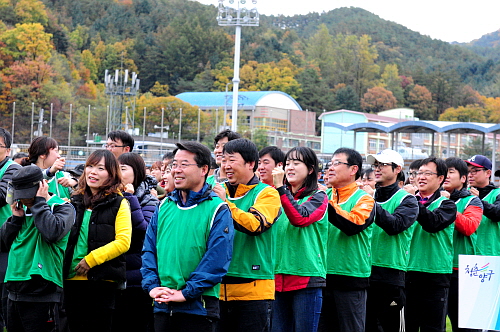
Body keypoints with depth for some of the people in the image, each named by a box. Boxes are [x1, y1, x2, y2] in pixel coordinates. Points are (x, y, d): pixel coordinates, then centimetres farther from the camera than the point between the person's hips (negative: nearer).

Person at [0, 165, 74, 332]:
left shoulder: (62, 208, -5)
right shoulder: (23, 209, 15)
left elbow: (53, 233, -27)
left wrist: (39, 202, -15)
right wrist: (16, 218, 0)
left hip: (42, 296, -7)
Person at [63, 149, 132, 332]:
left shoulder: (119, 204, 0)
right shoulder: (75, 202, 13)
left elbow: (123, 242, -10)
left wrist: (91, 259, -15)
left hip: (103, 281, -4)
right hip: (72, 278, 4)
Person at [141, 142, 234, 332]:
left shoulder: (217, 210, -5)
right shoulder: (164, 207, 12)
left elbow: (217, 260, -13)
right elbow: (149, 250, 11)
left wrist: (186, 292, -17)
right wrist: (151, 285, -4)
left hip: (198, 306, -5)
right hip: (162, 306, 5)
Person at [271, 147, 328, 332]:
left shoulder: (318, 197, -2)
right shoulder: (282, 198, 15)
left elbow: (299, 218, -20)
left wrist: (280, 187, -21)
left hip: (307, 279, -6)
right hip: (279, 279, 6)